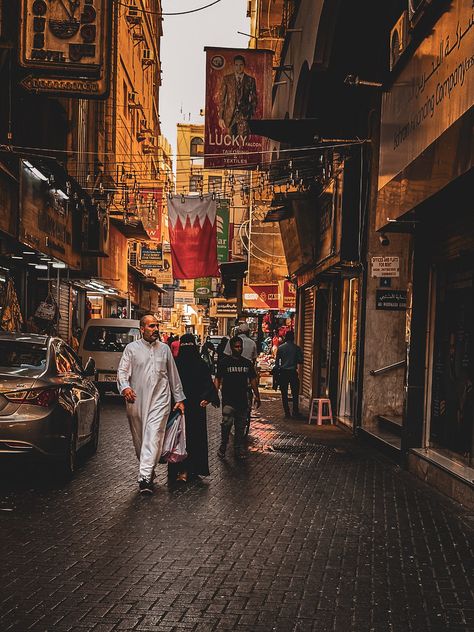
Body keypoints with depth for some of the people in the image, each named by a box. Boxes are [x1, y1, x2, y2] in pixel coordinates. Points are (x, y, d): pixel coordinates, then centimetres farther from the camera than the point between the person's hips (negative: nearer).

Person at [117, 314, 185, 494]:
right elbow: (122, 371, -1)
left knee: (154, 435, -14)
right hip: (136, 400, 0)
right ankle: (147, 470, 25)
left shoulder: (164, 349, 14)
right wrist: (125, 387, -21)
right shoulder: (132, 348, 6)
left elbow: (173, 375, 18)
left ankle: (145, 476, -20)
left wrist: (179, 398, 16)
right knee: (139, 437, 8)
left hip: (160, 399, 0)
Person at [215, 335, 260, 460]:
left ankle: (239, 449, 19)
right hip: (228, 400, -4)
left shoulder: (247, 363, 11)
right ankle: (223, 447, 0)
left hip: (243, 400, 4)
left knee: (240, 426, 9)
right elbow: (218, 379, -1)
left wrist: (257, 396, 15)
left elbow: (253, 380, 17)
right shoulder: (224, 362, 0)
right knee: (227, 423, -16)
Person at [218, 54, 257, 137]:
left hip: (245, 115, -1)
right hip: (231, 115, 1)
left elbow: (254, 99, 11)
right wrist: (220, 117, -2)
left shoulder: (250, 80, 8)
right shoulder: (227, 79, 8)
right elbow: (222, 98, 5)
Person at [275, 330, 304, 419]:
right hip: (293, 372, -1)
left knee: (284, 394, 6)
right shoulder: (297, 348, -3)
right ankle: (295, 412, -2)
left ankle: (287, 412, 5)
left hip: (283, 372, 1)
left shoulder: (280, 348, 1)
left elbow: (277, 361, 2)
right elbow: (300, 361, 0)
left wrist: (277, 372, 10)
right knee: (295, 393, 3)